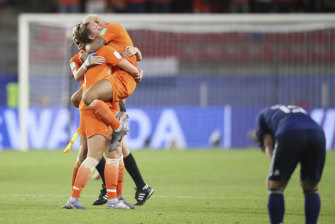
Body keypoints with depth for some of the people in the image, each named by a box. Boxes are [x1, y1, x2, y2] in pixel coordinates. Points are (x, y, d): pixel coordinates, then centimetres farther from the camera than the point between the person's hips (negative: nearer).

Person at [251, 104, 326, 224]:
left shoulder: (264, 115, 34)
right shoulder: (300, 111, 44)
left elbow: (268, 145, 21)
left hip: (289, 138, -3)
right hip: (318, 134, 3)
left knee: (275, 188, 11)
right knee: (311, 189, 20)